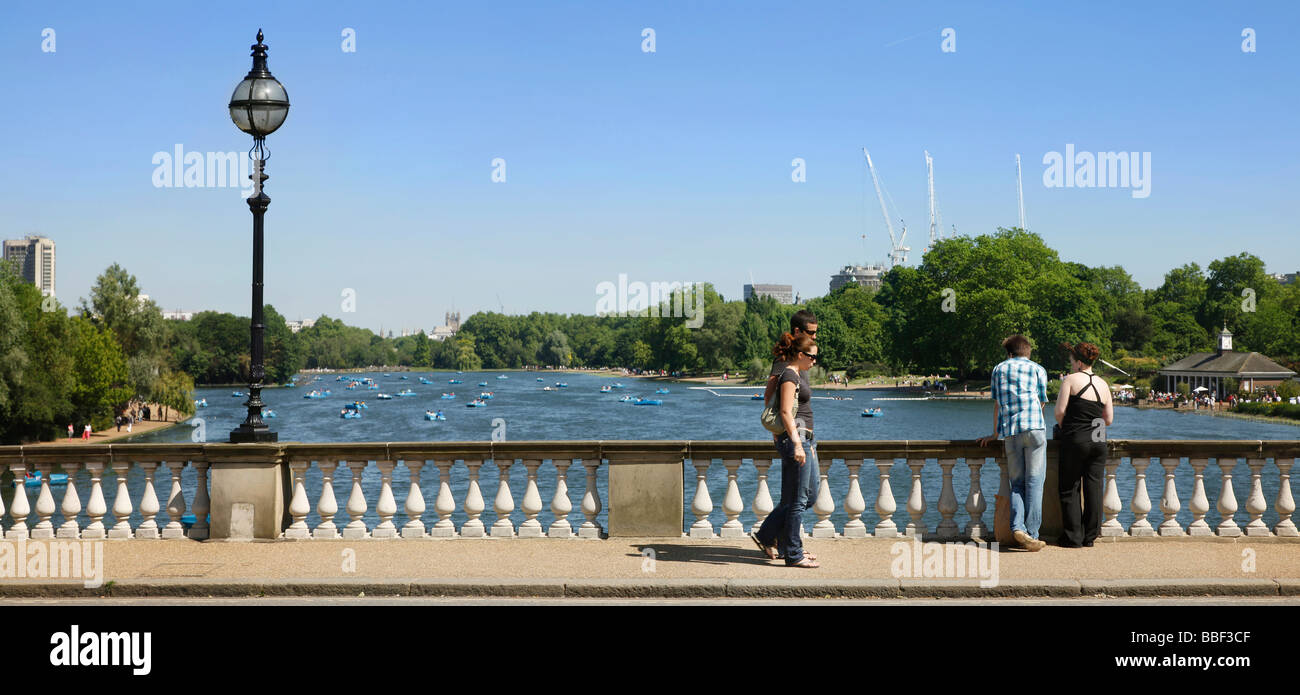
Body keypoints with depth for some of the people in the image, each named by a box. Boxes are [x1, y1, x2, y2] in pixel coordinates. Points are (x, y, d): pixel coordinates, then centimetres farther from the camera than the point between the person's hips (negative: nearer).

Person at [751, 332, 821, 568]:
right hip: (794, 439, -10)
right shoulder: (789, 376, -13)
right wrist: (797, 444, -29)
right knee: (797, 500, -4)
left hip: (803, 439, 10)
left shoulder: (798, 374, 18)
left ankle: (765, 535, 22)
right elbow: (785, 412, -22)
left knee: (810, 493, 15)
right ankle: (794, 555, 4)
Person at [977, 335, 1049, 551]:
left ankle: (1018, 527, -13)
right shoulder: (1038, 369, 13)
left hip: (1010, 433, 2)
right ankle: (1031, 534, -8)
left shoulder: (999, 368, 19)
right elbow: (1041, 403, 16)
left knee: (1017, 483, 7)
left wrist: (995, 433, 30)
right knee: (1034, 482, -2)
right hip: (1034, 428, -2)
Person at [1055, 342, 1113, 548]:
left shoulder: (1071, 379, -5)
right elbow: (1109, 419, 10)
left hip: (1075, 440, -5)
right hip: (1098, 440, 5)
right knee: (1094, 488, 8)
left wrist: (1063, 428, 7)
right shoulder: (1102, 384, 9)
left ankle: (1073, 537, 5)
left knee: (1069, 488, 5)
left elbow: (1060, 411, -11)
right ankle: (1090, 536, 11)